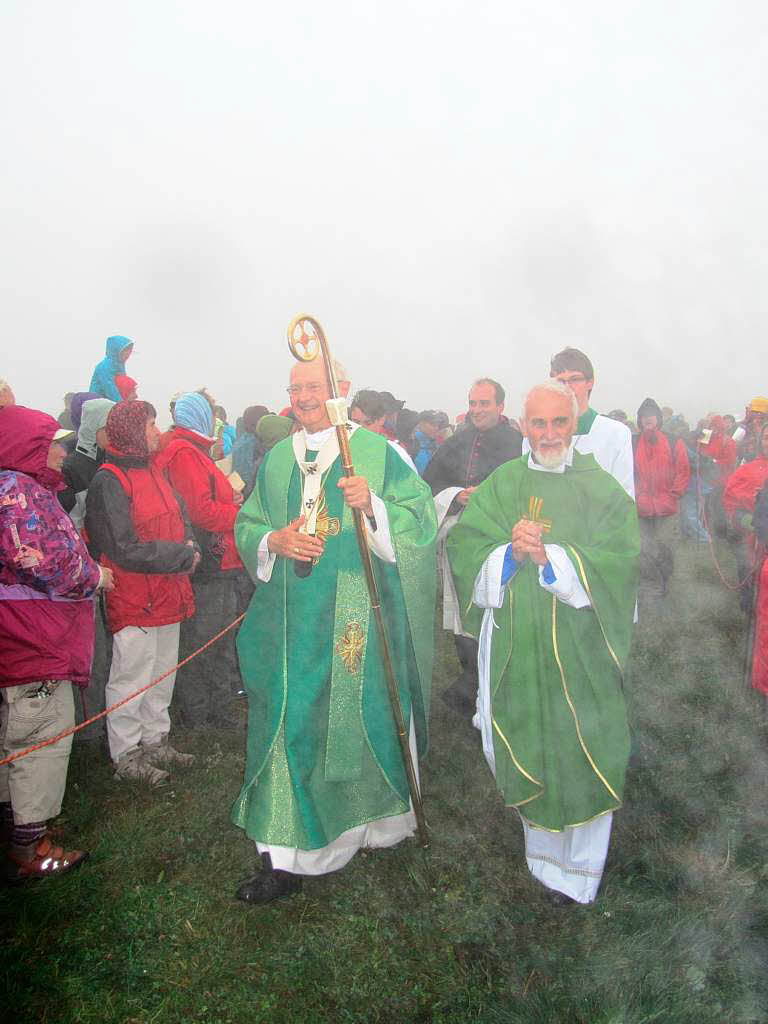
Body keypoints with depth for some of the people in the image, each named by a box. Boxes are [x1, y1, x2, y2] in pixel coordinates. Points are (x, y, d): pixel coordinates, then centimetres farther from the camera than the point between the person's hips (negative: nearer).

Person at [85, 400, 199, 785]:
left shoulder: (153, 471, 11)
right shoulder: (109, 482, -17)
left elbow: (179, 520, 15)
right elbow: (126, 551, -21)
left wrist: (189, 548, -6)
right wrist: (183, 555, -16)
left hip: (167, 594, 9)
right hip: (134, 600, -9)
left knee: (162, 675, 19)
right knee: (131, 680, 4)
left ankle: (155, 741, 36)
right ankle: (125, 756, 22)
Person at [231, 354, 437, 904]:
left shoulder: (377, 451, -2)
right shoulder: (277, 458, 11)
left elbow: (420, 518, -7)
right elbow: (246, 524, 14)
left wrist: (373, 505, -26)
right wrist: (274, 540, -8)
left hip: (359, 619, -3)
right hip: (293, 620, 3)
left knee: (364, 716, 10)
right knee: (291, 727, 5)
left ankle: (382, 817, 39)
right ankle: (285, 859, 18)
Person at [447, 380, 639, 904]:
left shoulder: (602, 489, -1)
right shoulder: (502, 484, 5)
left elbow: (618, 562, -11)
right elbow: (464, 547, -2)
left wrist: (549, 557, -23)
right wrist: (509, 553, -21)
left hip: (578, 646, -1)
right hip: (513, 641, 2)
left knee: (581, 756, 4)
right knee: (523, 750, 11)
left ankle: (576, 869, 26)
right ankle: (539, 841, 39)